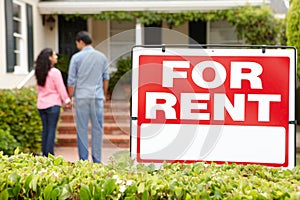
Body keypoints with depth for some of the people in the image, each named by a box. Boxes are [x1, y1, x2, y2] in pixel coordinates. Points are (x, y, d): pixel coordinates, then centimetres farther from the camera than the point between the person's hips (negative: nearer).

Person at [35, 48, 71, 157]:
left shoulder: (39, 72, 7)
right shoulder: (55, 72, -13)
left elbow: (39, 88, 14)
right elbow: (61, 88, -9)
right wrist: (67, 100, 2)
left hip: (41, 104, 7)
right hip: (53, 104, -6)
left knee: (45, 129, 12)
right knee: (51, 129, -1)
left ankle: (44, 155, 16)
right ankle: (49, 155, 0)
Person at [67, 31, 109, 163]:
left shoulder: (76, 57, -3)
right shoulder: (102, 57, 6)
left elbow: (71, 81, -1)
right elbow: (106, 78, 12)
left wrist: (70, 97, 10)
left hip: (81, 97, -2)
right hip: (97, 96, 2)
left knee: (82, 129, 4)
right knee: (97, 128, 6)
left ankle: (83, 159, 6)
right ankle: (97, 160, 8)